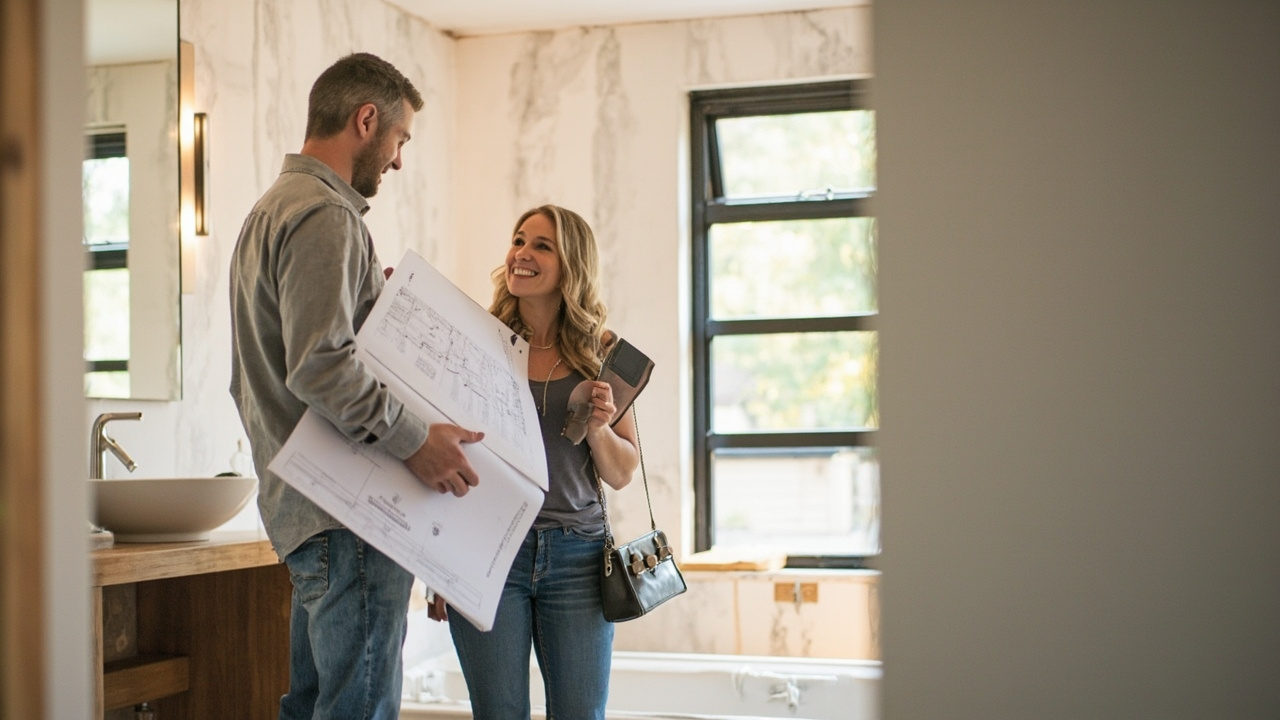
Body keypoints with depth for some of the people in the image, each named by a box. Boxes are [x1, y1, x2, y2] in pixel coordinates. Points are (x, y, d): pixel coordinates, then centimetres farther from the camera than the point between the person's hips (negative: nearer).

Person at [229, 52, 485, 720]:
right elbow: (321, 365, -23)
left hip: (295, 504, 11)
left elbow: (267, 372, 26)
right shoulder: (325, 215, -12)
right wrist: (414, 439, -20)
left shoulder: (270, 209, 22)